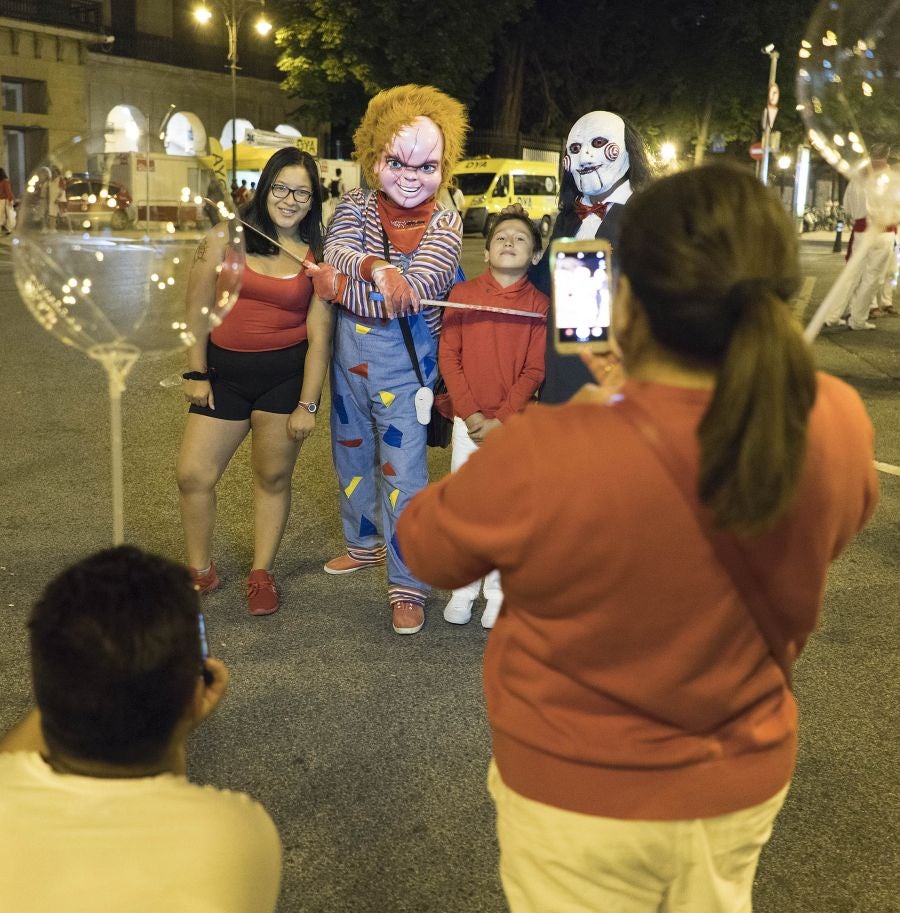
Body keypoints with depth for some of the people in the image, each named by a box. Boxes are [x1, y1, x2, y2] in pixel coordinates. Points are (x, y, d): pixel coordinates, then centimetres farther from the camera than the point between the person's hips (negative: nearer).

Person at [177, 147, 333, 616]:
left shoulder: (317, 256, -1)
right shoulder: (227, 236, -1)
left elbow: (319, 335, -3)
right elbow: (197, 306, 3)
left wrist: (307, 404, -6)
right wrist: (196, 374, 1)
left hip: (285, 373, -1)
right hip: (224, 369, 1)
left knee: (273, 477, 7)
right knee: (193, 475, -1)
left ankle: (262, 574, 25)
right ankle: (201, 571, 19)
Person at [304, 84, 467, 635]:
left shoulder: (445, 226, -11)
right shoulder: (355, 205, -1)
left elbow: (409, 296, -23)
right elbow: (335, 253, -20)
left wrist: (337, 288, -18)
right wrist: (375, 269, -40)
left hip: (404, 362, -5)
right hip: (348, 354, 5)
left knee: (402, 470, -5)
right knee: (352, 454, 20)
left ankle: (408, 584, 6)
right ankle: (365, 544, 43)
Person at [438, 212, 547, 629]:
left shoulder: (539, 304, -2)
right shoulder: (462, 294, 0)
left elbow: (535, 370, -4)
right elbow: (448, 356, -2)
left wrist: (501, 419, -12)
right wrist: (471, 414, -10)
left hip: (513, 425, -1)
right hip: (467, 422, 1)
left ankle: (498, 592, 16)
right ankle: (462, 590, 17)